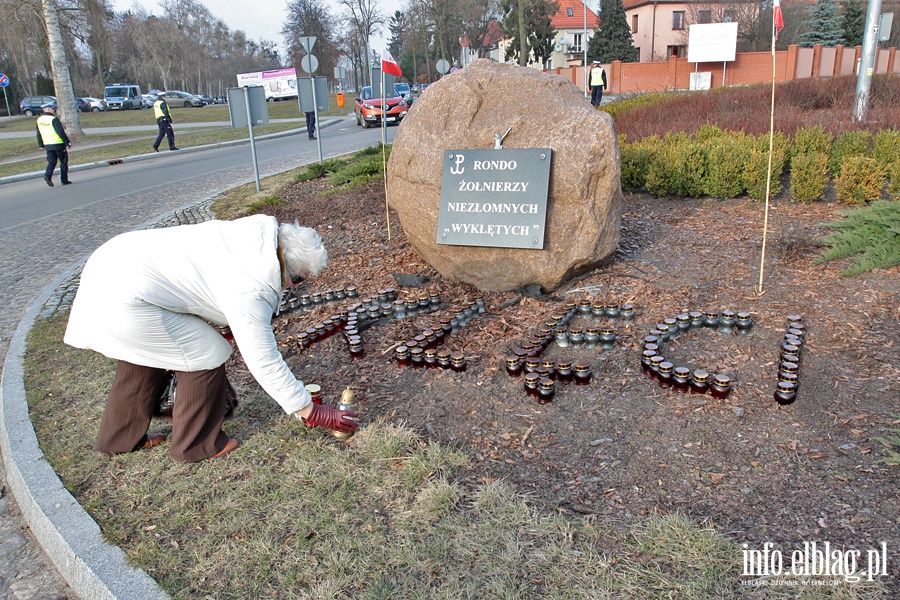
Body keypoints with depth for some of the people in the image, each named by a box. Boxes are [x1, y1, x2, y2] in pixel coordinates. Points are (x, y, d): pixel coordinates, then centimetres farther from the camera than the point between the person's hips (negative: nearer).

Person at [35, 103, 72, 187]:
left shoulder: (39, 120, 9)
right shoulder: (54, 119, -15)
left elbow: (39, 134, 14)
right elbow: (61, 132, -19)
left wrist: (40, 145, 21)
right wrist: (68, 142, -14)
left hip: (48, 145, 6)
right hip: (58, 144, -6)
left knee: (51, 162, 11)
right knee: (63, 162, 6)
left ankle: (48, 175, -13)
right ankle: (64, 180, 8)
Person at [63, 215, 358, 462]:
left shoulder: (259, 235, 0)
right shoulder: (249, 290, -24)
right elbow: (265, 362, -19)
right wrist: (312, 413, -10)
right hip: (124, 300, -10)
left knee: (143, 355, 26)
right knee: (206, 354, -2)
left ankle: (118, 437, 45)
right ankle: (197, 444, 16)